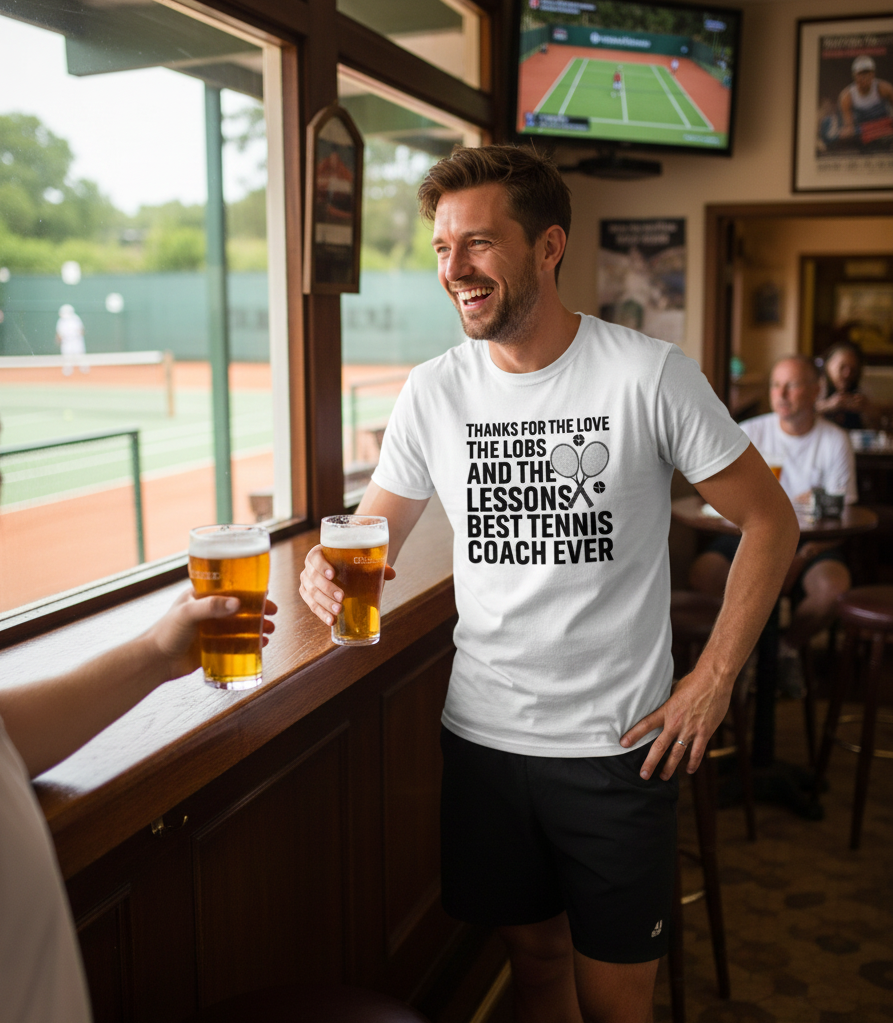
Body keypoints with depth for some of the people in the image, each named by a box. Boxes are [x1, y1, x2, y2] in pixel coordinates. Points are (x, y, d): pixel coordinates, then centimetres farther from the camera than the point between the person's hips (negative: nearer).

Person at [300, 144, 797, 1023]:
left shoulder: (650, 375, -11)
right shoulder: (431, 392, -1)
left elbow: (768, 520, -3)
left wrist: (714, 678, -8)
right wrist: (328, 572, -18)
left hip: (617, 744, -2)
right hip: (482, 736, 3)